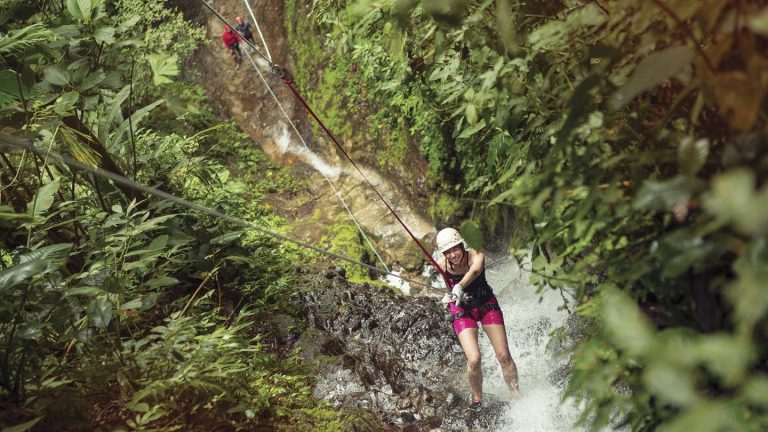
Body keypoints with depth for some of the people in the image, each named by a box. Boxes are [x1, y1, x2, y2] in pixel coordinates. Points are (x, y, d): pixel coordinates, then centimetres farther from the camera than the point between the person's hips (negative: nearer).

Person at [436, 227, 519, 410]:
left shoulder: (476, 256, -26)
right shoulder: (440, 265, -19)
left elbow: (474, 271, -50)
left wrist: (459, 287, -68)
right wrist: (449, 294, -19)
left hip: (487, 305, 0)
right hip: (462, 311, 0)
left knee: (504, 356, -3)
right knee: (474, 360, -17)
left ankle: (516, 396, 17)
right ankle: (477, 399, 8)